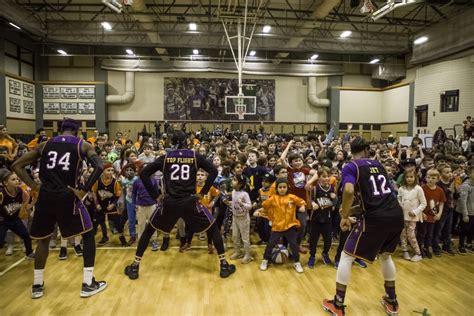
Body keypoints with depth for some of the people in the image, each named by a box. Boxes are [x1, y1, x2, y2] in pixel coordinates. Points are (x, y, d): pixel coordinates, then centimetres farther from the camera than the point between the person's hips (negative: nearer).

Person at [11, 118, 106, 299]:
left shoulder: (44, 145, 13)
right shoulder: (83, 145, 4)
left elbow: (16, 165, 13)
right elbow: (99, 167, -13)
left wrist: (34, 186, 9)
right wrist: (84, 191, -9)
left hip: (45, 196, 4)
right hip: (67, 196, -4)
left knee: (44, 239, 24)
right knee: (88, 235, 11)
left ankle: (37, 285, 30)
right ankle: (88, 284, 11)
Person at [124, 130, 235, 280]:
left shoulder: (165, 157, 5)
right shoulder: (194, 156, 3)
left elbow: (144, 173, 0)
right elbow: (213, 171, -6)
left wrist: (156, 196, 3)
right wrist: (202, 193, -1)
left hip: (169, 202, 1)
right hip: (189, 202, -1)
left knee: (149, 230, 23)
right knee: (213, 228, 16)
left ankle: (135, 266, 24)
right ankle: (224, 264, 14)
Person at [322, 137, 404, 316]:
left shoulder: (351, 167, -1)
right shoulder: (377, 164, 18)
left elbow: (349, 191, -20)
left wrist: (344, 216, -7)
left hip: (376, 218, -6)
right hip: (397, 215, 6)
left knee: (346, 256, 9)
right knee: (386, 255, 31)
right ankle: (391, 301, 40)